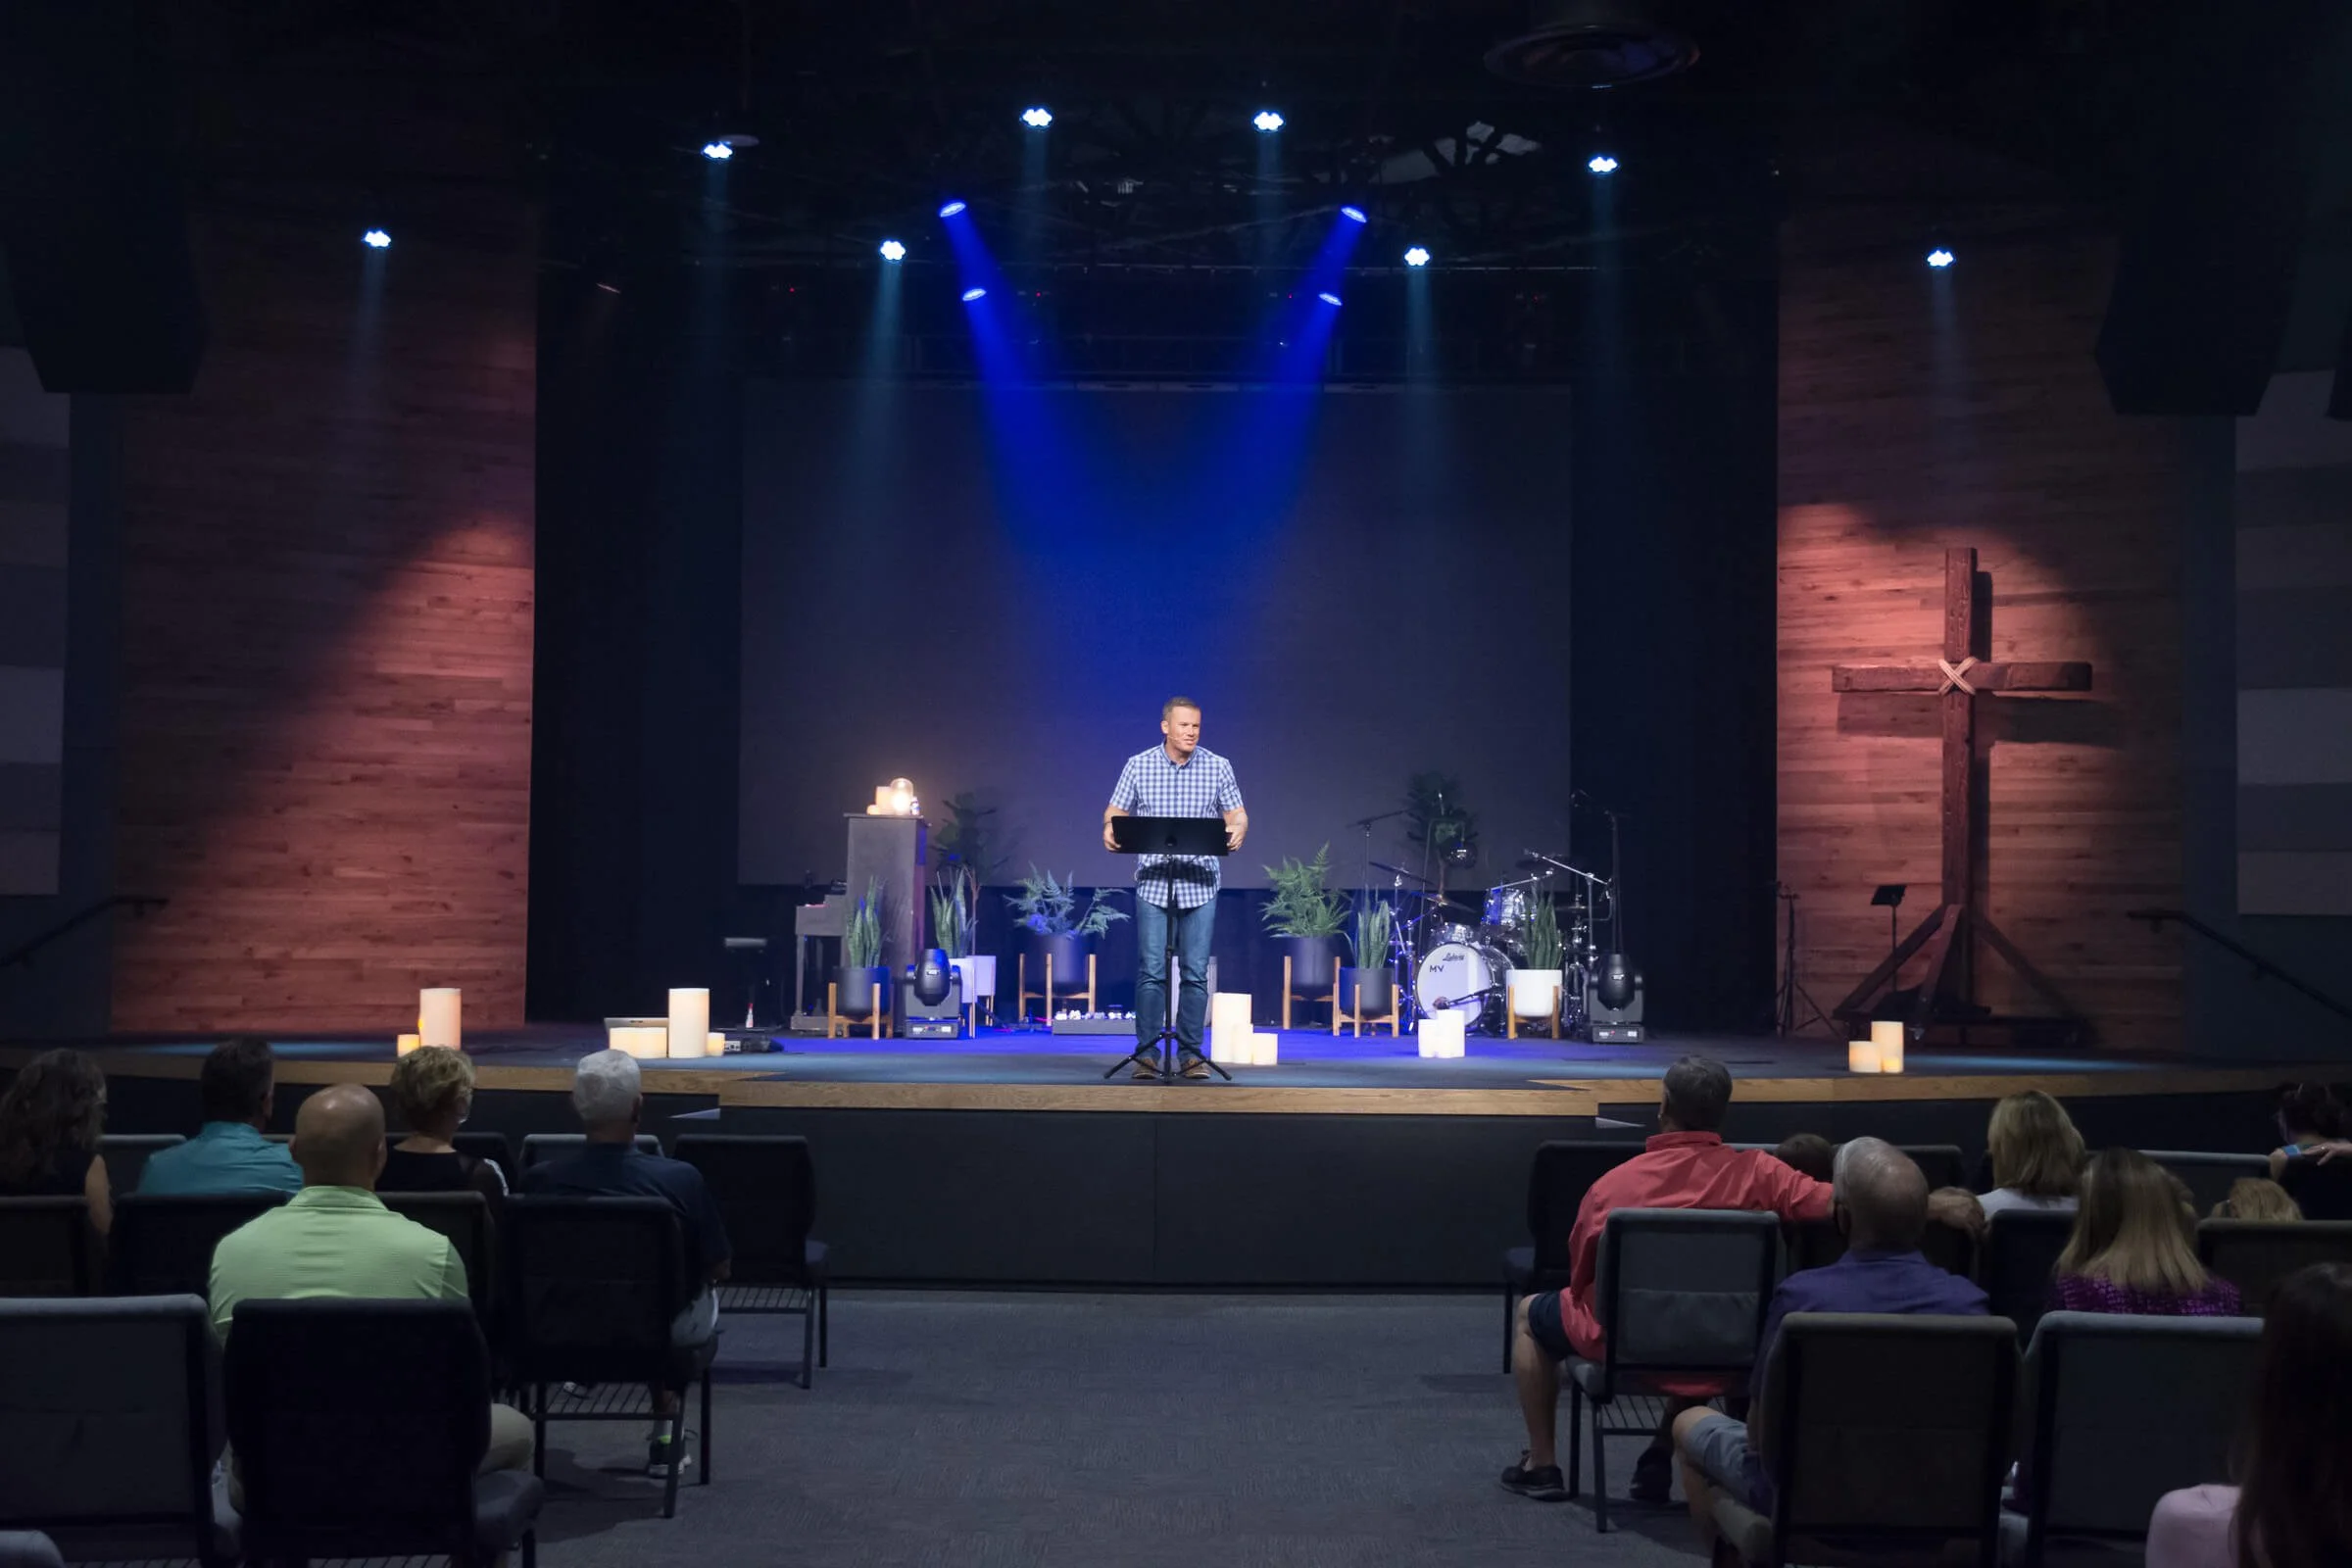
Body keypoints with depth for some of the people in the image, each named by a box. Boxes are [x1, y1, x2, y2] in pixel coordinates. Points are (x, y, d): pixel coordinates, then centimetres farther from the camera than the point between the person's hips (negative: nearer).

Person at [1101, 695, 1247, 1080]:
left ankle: (1191, 1052, 10)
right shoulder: (1138, 766, 4)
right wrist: (1110, 829, -15)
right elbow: (1116, 811, 7)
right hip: (1153, 883, -1)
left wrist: (1237, 831, -17)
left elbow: (1236, 814, 6)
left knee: (1195, 973, 2)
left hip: (1200, 886, 1)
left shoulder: (1218, 767, 4)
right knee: (1151, 971, -3)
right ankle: (1146, 1052, 5)